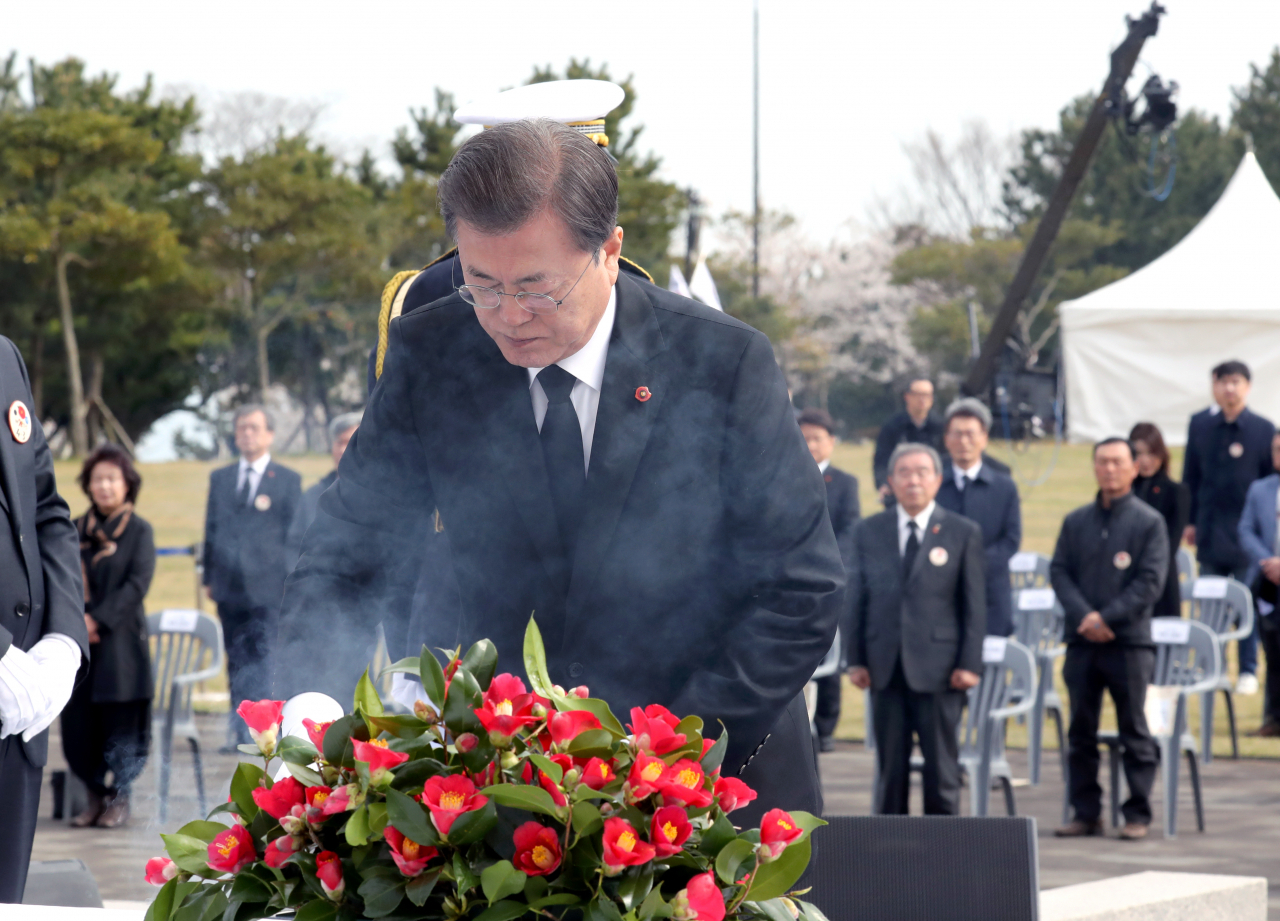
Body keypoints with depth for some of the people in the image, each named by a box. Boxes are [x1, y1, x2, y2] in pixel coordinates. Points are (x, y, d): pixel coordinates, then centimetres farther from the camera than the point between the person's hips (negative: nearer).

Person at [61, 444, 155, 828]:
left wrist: (98, 619, -15)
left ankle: (119, 798, 7)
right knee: (78, 720, 2)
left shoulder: (139, 532, 1)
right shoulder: (76, 531, 12)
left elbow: (137, 584, -8)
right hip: (78, 640, 4)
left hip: (121, 641, -4)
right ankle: (95, 796, 13)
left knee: (120, 720, -2)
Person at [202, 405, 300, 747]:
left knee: (264, 663, -11)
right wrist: (209, 577, 11)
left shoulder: (288, 481, 4)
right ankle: (243, 734, 10)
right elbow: (211, 530, 17)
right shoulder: (220, 478, 15)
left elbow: (294, 536, 2)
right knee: (237, 664, 6)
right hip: (230, 588, 4)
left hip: (268, 590, -4)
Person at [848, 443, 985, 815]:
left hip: (938, 669, -2)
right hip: (885, 669, 2)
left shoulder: (963, 533, 3)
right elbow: (858, 598, 9)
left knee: (941, 767, 2)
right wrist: (856, 659, 2)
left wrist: (969, 663, -6)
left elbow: (974, 603, 1)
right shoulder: (869, 532, 9)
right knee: (890, 768, 5)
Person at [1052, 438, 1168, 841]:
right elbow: (1059, 572, 6)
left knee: (1134, 731, 0)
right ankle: (1085, 813, 13)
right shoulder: (1076, 521, 11)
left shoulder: (1149, 522, 0)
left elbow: (1150, 581, -7)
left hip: (1128, 641, -4)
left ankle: (1138, 815, 5)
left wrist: (1107, 617, -15)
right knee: (1081, 732, 6)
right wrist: (1083, 616, -11)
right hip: (1082, 641, 4)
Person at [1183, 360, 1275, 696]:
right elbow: (1191, 476, 11)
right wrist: (1190, 521, 9)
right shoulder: (1200, 425, 3)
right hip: (1210, 532, 2)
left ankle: (1248, 671, 11)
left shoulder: (1263, 429, -5)